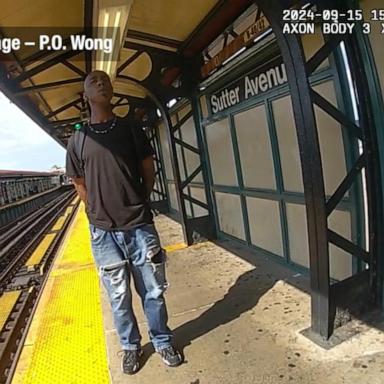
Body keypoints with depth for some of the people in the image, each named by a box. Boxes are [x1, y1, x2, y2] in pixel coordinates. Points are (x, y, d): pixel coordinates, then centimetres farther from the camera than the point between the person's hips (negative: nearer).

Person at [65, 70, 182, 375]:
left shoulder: (131, 129, 5)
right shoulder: (77, 141, 5)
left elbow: (149, 172, 8)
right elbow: (81, 186, 11)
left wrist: (136, 206, 9)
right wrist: (103, 214, 7)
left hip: (140, 226, 0)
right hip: (103, 232, 1)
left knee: (153, 291, 10)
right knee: (119, 297, 13)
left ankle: (163, 342, 32)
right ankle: (131, 346, 35)